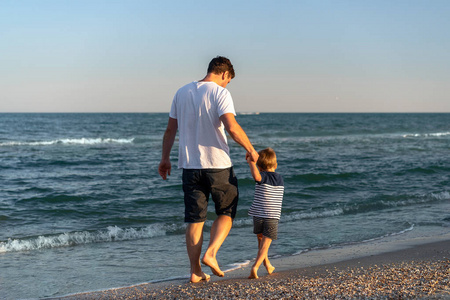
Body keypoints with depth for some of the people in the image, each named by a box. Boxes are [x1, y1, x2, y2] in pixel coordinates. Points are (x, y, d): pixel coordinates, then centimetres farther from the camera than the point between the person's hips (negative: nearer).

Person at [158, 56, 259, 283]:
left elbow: (170, 129, 13)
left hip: (189, 165, 5)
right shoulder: (220, 93, -8)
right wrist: (251, 150, -8)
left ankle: (195, 271, 9)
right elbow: (232, 127, -20)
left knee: (195, 219, 9)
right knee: (226, 212, 14)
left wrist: (165, 158, 21)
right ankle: (211, 253, -5)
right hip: (217, 164, -5)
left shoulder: (182, 92, 9)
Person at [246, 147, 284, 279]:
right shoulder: (280, 179, 9)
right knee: (265, 243, -1)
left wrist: (251, 162, -19)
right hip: (273, 217, 1)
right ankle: (255, 266, -19)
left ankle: (267, 264, 31)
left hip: (258, 215, -1)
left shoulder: (263, 177, -5)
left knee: (260, 239, 23)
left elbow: (256, 175, -30)